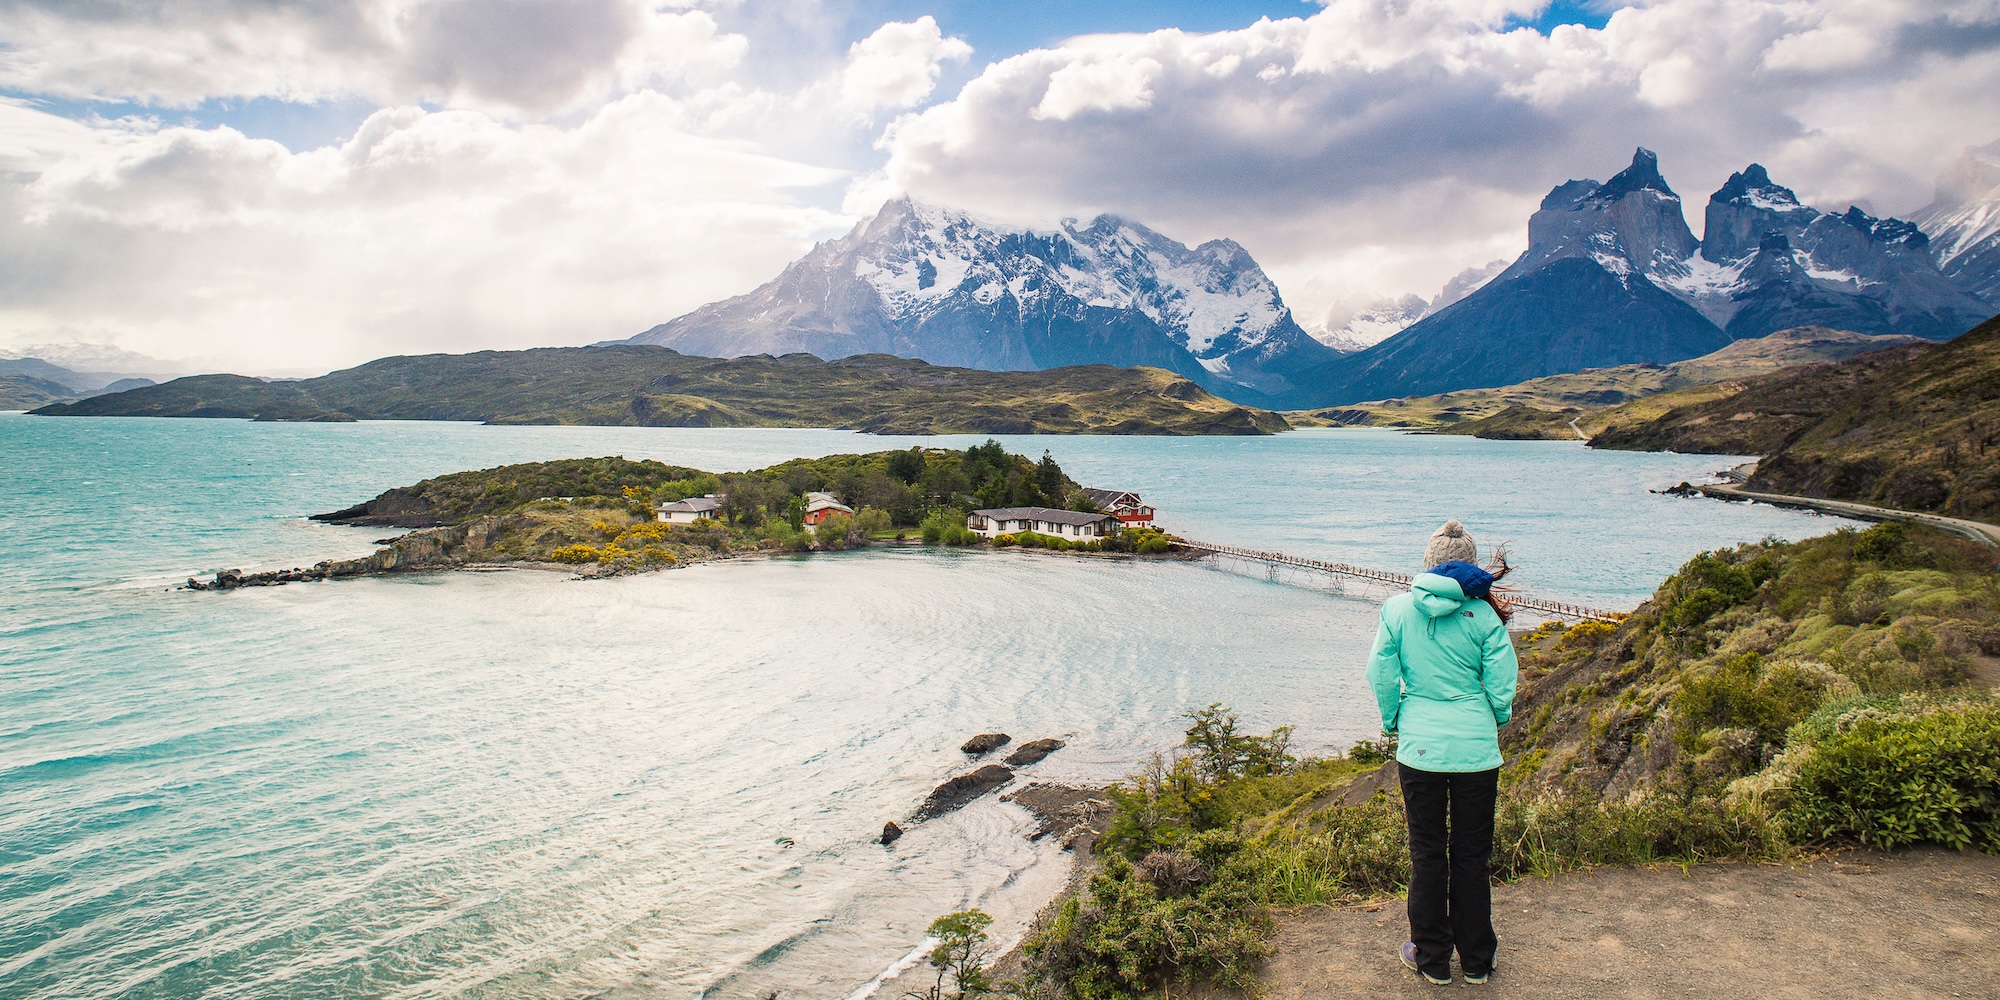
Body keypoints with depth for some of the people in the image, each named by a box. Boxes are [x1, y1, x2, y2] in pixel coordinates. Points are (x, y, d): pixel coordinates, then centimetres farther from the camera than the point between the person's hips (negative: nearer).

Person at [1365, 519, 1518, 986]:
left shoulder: (1398, 608, -5)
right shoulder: (1484, 615, -8)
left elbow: (1381, 676, -2)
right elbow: (1502, 685, -5)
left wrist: (1393, 723, 14)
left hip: (1419, 747, 0)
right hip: (1476, 748, 0)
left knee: (1427, 854, 12)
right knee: (1472, 854, 12)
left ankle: (1432, 958, 23)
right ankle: (1476, 959, 25)